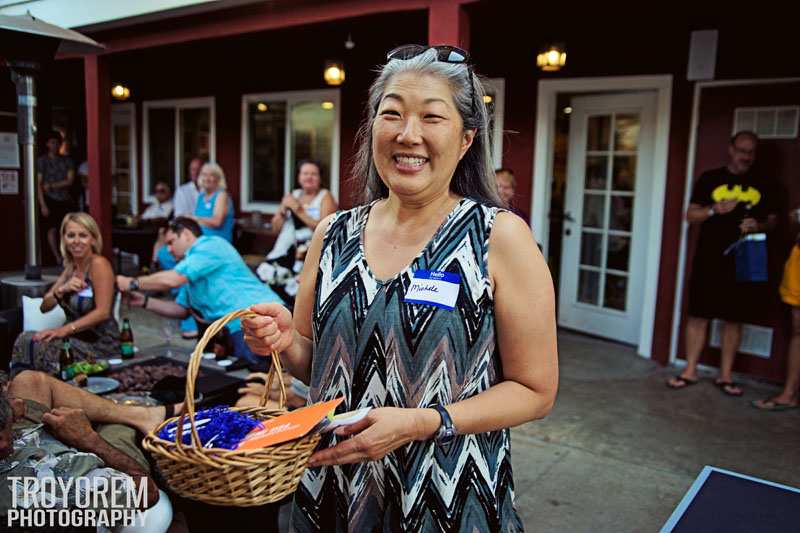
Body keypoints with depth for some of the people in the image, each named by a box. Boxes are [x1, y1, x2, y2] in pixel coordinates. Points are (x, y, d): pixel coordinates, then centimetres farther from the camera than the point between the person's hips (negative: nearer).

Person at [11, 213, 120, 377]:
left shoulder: (99, 264, -12)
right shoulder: (71, 266, 12)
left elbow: (103, 312, -20)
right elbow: (45, 307, 10)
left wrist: (65, 329, -26)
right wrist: (62, 290, -10)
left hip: (100, 344, -7)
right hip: (77, 339, 7)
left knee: (36, 346, -23)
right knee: (25, 340, -17)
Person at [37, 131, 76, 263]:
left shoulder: (67, 161, 10)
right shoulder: (42, 160, 2)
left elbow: (70, 181, 1)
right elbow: (39, 184, -4)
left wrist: (52, 185, -10)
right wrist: (42, 204, -11)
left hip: (66, 200, 2)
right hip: (50, 199, -2)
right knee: (52, 229, -5)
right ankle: (58, 258, -1)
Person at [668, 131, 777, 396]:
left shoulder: (762, 185, 9)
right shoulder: (710, 179, 3)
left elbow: (772, 220, 14)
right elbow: (691, 215, 1)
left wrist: (759, 225, -8)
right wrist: (715, 209, -17)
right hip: (709, 260, -2)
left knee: (734, 319, 7)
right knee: (698, 315, 1)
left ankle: (725, 375, 17)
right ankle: (690, 371, 11)